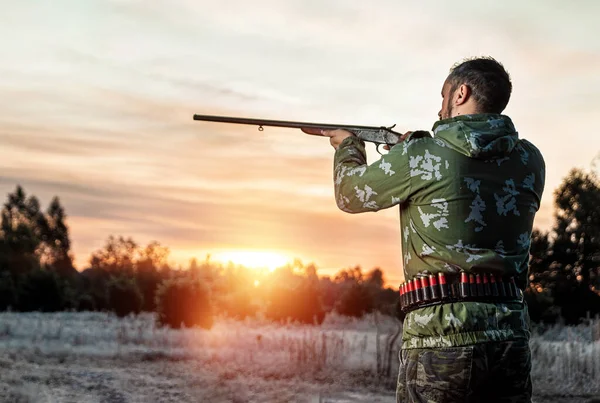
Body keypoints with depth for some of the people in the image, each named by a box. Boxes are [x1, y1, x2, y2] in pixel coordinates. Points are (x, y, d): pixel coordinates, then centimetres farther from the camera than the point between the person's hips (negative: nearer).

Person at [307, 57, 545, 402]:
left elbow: (350, 194, 11)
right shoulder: (531, 161, 8)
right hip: (511, 333, 5)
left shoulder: (419, 156, -5)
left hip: (441, 332, -4)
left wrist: (348, 146, 30)